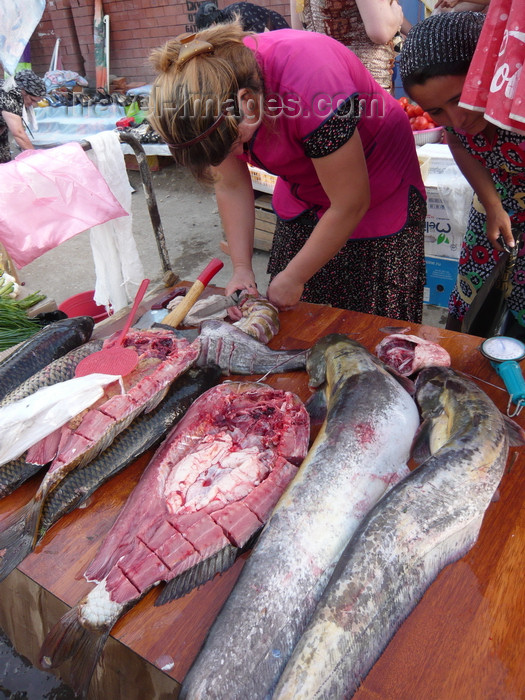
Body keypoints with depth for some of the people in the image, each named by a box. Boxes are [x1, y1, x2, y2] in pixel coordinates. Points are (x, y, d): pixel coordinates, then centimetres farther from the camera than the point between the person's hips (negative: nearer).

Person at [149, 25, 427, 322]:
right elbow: (231, 188, -5)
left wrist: (292, 278, -20)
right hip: (303, 195, 6)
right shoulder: (211, 91, -16)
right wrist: (242, 269, -13)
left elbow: (351, 204, -29)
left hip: (378, 189, -5)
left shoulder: (308, 80, -36)